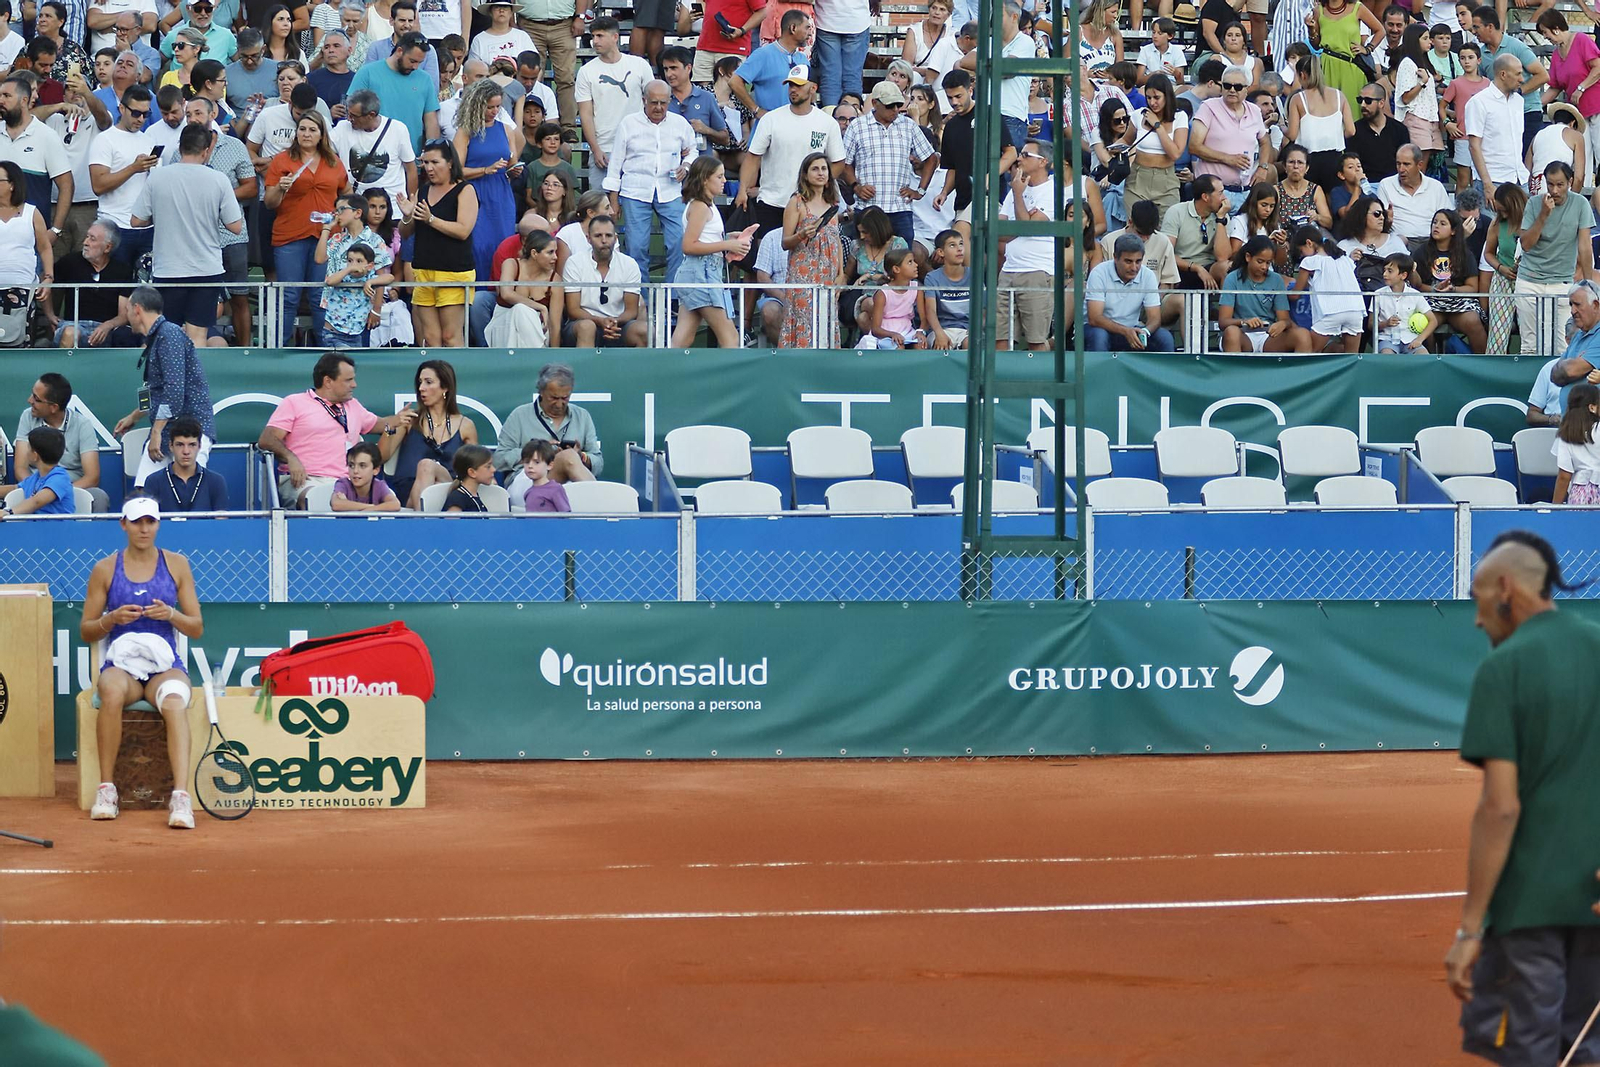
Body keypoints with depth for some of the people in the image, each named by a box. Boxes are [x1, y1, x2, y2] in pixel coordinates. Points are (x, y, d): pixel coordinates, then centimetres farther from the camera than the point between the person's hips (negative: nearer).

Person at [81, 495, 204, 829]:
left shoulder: (176, 565, 10)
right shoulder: (105, 569, 9)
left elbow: (197, 629, 10)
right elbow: (86, 632, 11)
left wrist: (171, 614, -11)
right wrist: (111, 619, -10)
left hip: (166, 664, 0)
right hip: (120, 663, 0)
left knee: (174, 701, -36)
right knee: (112, 692, -38)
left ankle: (181, 798, -47)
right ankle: (106, 789, -29)